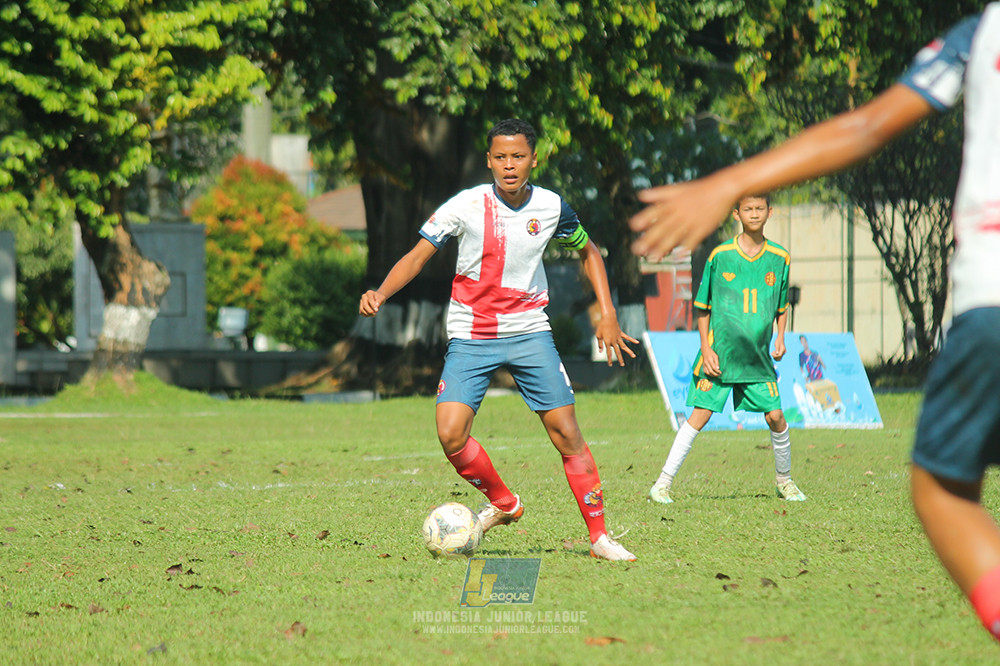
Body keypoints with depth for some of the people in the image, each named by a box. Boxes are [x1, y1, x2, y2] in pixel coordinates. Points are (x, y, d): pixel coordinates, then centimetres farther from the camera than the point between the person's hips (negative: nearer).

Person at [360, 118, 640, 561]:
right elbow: (418, 256, -6)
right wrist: (380, 294, -24)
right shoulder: (466, 206, -11)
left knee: (566, 432, -7)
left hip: (530, 332, 1)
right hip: (471, 337, -1)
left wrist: (607, 315, 7)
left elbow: (588, 251, 15)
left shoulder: (551, 207, -4)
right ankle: (503, 503, 11)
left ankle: (599, 536, 5)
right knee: (450, 434, -16)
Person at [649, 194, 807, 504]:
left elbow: (781, 306, 18)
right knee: (700, 414, -8)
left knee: (775, 416, -2)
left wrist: (780, 337, 2)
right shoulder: (720, 255, -2)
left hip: (758, 356, 2)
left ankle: (784, 480, 21)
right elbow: (703, 307, 4)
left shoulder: (779, 258, 5)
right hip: (720, 353, -2)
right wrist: (706, 348, -4)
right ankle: (663, 484, -5)